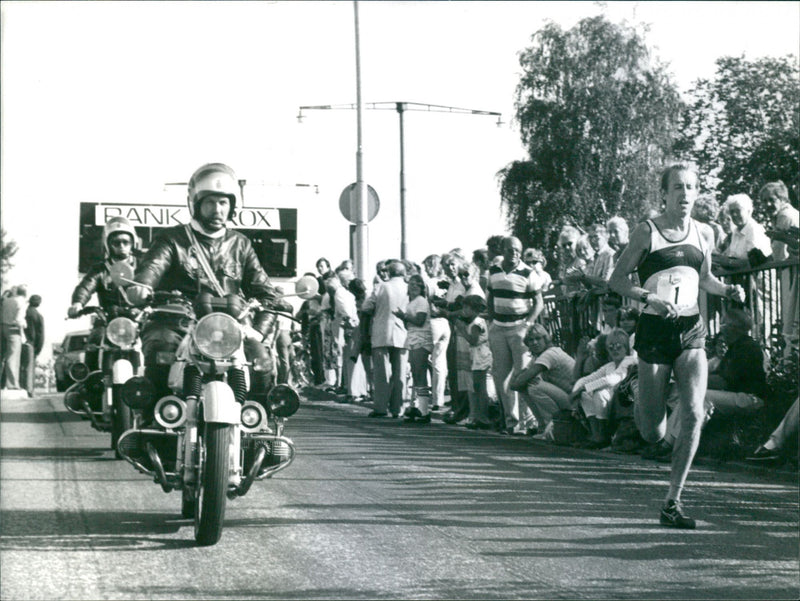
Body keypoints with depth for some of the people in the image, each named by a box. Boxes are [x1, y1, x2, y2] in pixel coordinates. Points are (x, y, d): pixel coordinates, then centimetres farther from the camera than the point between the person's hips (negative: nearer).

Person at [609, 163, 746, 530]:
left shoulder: (705, 234, 8)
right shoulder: (647, 231, -5)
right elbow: (616, 280, -4)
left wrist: (728, 290, 3)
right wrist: (649, 298, -20)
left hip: (691, 332, 3)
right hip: (655, 331, -3)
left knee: (694, 414, -15)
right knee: (653, 434, 1)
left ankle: (672, 502, -6)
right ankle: (640, 405, 41)